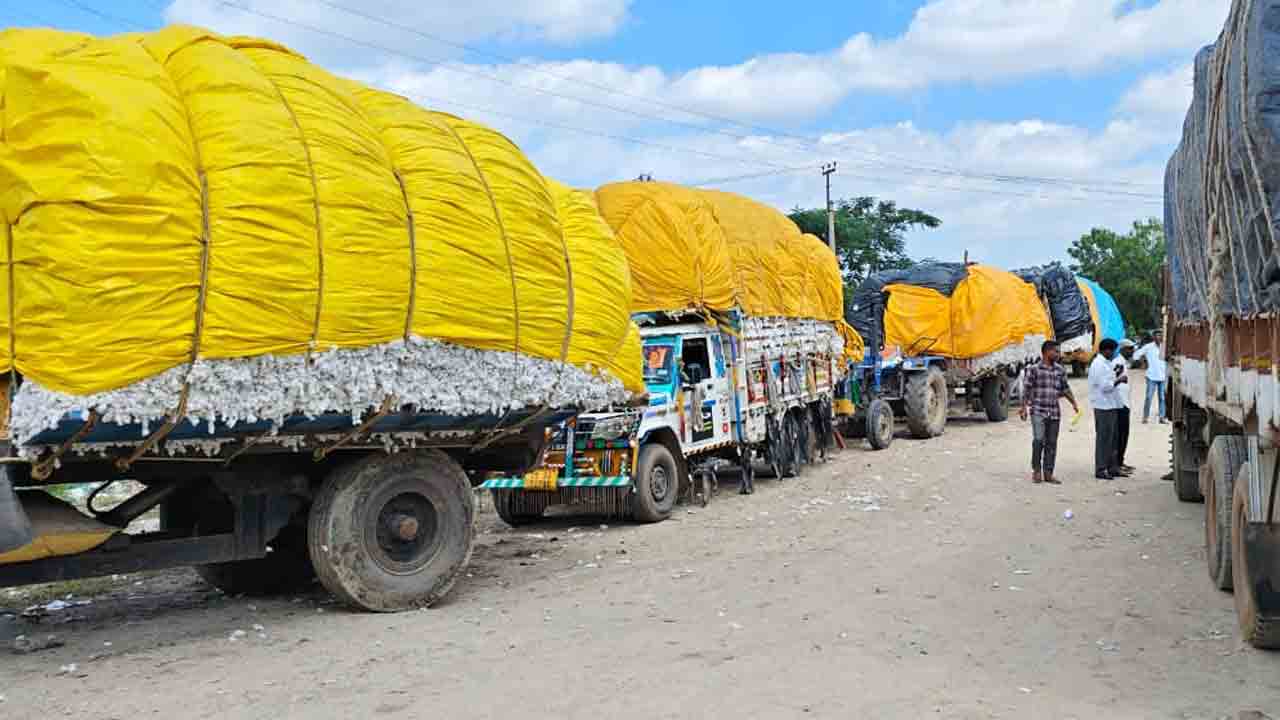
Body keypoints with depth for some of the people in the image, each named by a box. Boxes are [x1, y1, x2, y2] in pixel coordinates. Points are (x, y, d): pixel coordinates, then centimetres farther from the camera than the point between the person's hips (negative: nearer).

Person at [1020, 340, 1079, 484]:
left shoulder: (1060, 370, 11)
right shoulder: (1033, 369, -4)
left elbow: (1065, 388, 21)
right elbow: (1026, 390, -6)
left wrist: (1074, 403, 13)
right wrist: (1024, 407, -12)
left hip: (1055, 412, 5)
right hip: (1038, 411, -5)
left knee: (1051, 443, 6)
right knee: (1038, 440, -15)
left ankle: (1048, 473, 14)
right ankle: (1036, 470, 1)